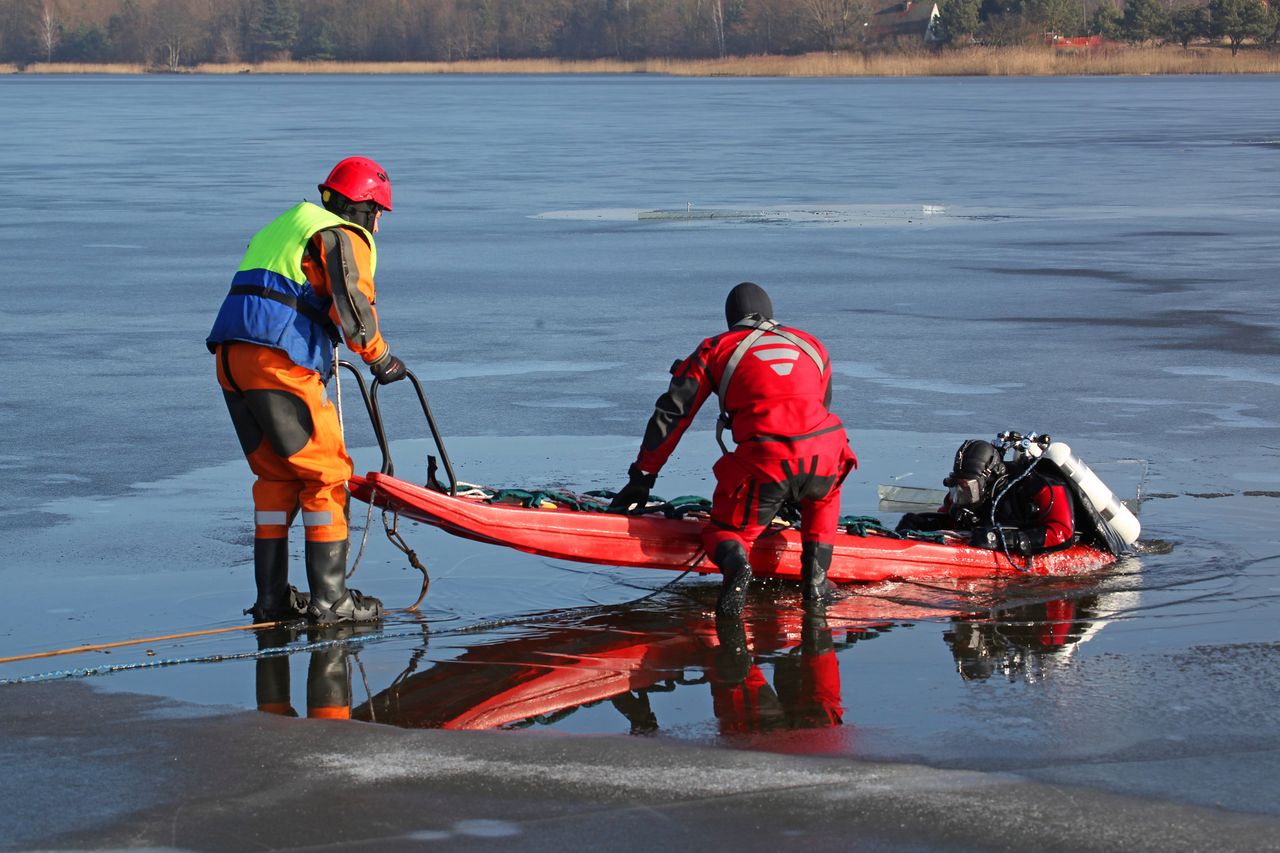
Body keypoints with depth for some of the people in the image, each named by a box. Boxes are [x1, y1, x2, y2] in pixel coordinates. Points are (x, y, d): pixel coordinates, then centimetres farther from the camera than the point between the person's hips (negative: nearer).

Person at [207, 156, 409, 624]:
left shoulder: (283, 227, 29)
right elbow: (351, 304, -13)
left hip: (231, 357, 8)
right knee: (326, 473, 0)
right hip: (281, 362, -8)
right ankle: (329, 598, -1)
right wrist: (381, 358, 1)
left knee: (276, 476, 17)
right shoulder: (345, 238, 2)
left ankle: (272, 597, 16)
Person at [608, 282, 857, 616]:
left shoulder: (715, 349, 20)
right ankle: (816, 574, 18)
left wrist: (641, 479, 20)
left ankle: (734, 563, -19)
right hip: (823, 457, 3)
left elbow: (671, 413, 16)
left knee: (726, 530, 16)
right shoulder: (813, 346, 29)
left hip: (763, 463, -3)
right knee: (823, 494, 36)